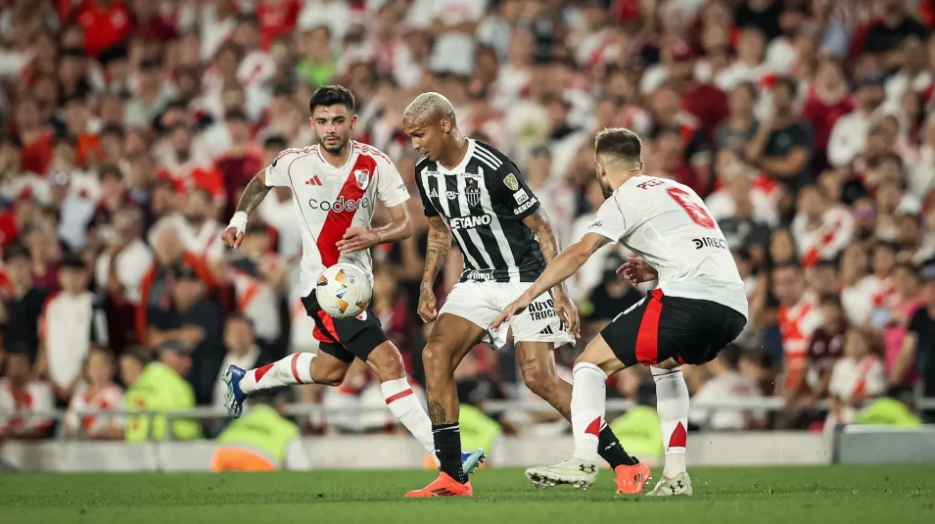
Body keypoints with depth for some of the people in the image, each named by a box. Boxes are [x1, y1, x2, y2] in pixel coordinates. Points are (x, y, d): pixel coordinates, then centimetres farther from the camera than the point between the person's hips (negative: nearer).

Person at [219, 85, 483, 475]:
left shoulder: (375, 164, -8)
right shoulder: (295, 163, -10)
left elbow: (405, 224, -6)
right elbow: (259, 183, 13)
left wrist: (374, 236, -26)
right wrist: (239, 220, 0)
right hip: (322, 282, -5)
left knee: (329, 371, 24)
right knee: (387, 360, -19)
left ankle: (244, 381, 47)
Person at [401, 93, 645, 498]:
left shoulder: (493, 168, -21)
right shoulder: (426, 174, 2)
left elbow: (541, 227, -15)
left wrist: (559, 293, -18)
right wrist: (427, 286, 11)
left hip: (525, 278, -7)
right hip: (477, 280, 7)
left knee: (539, 378, -15)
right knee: (435, 355, -12)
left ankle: (626, 465, -6)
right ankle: (452, 478, -7)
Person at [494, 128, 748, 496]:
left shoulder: (626, 198, 5)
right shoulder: (678, 190, 29)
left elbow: (580, 251, -7)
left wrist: (528, 295, -7)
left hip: (690, 300, -8)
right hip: (734, 309, 8)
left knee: (592, 361, -1)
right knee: (664, 363, 34)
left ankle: (584, 461, -20)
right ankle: (675, 475, 23)